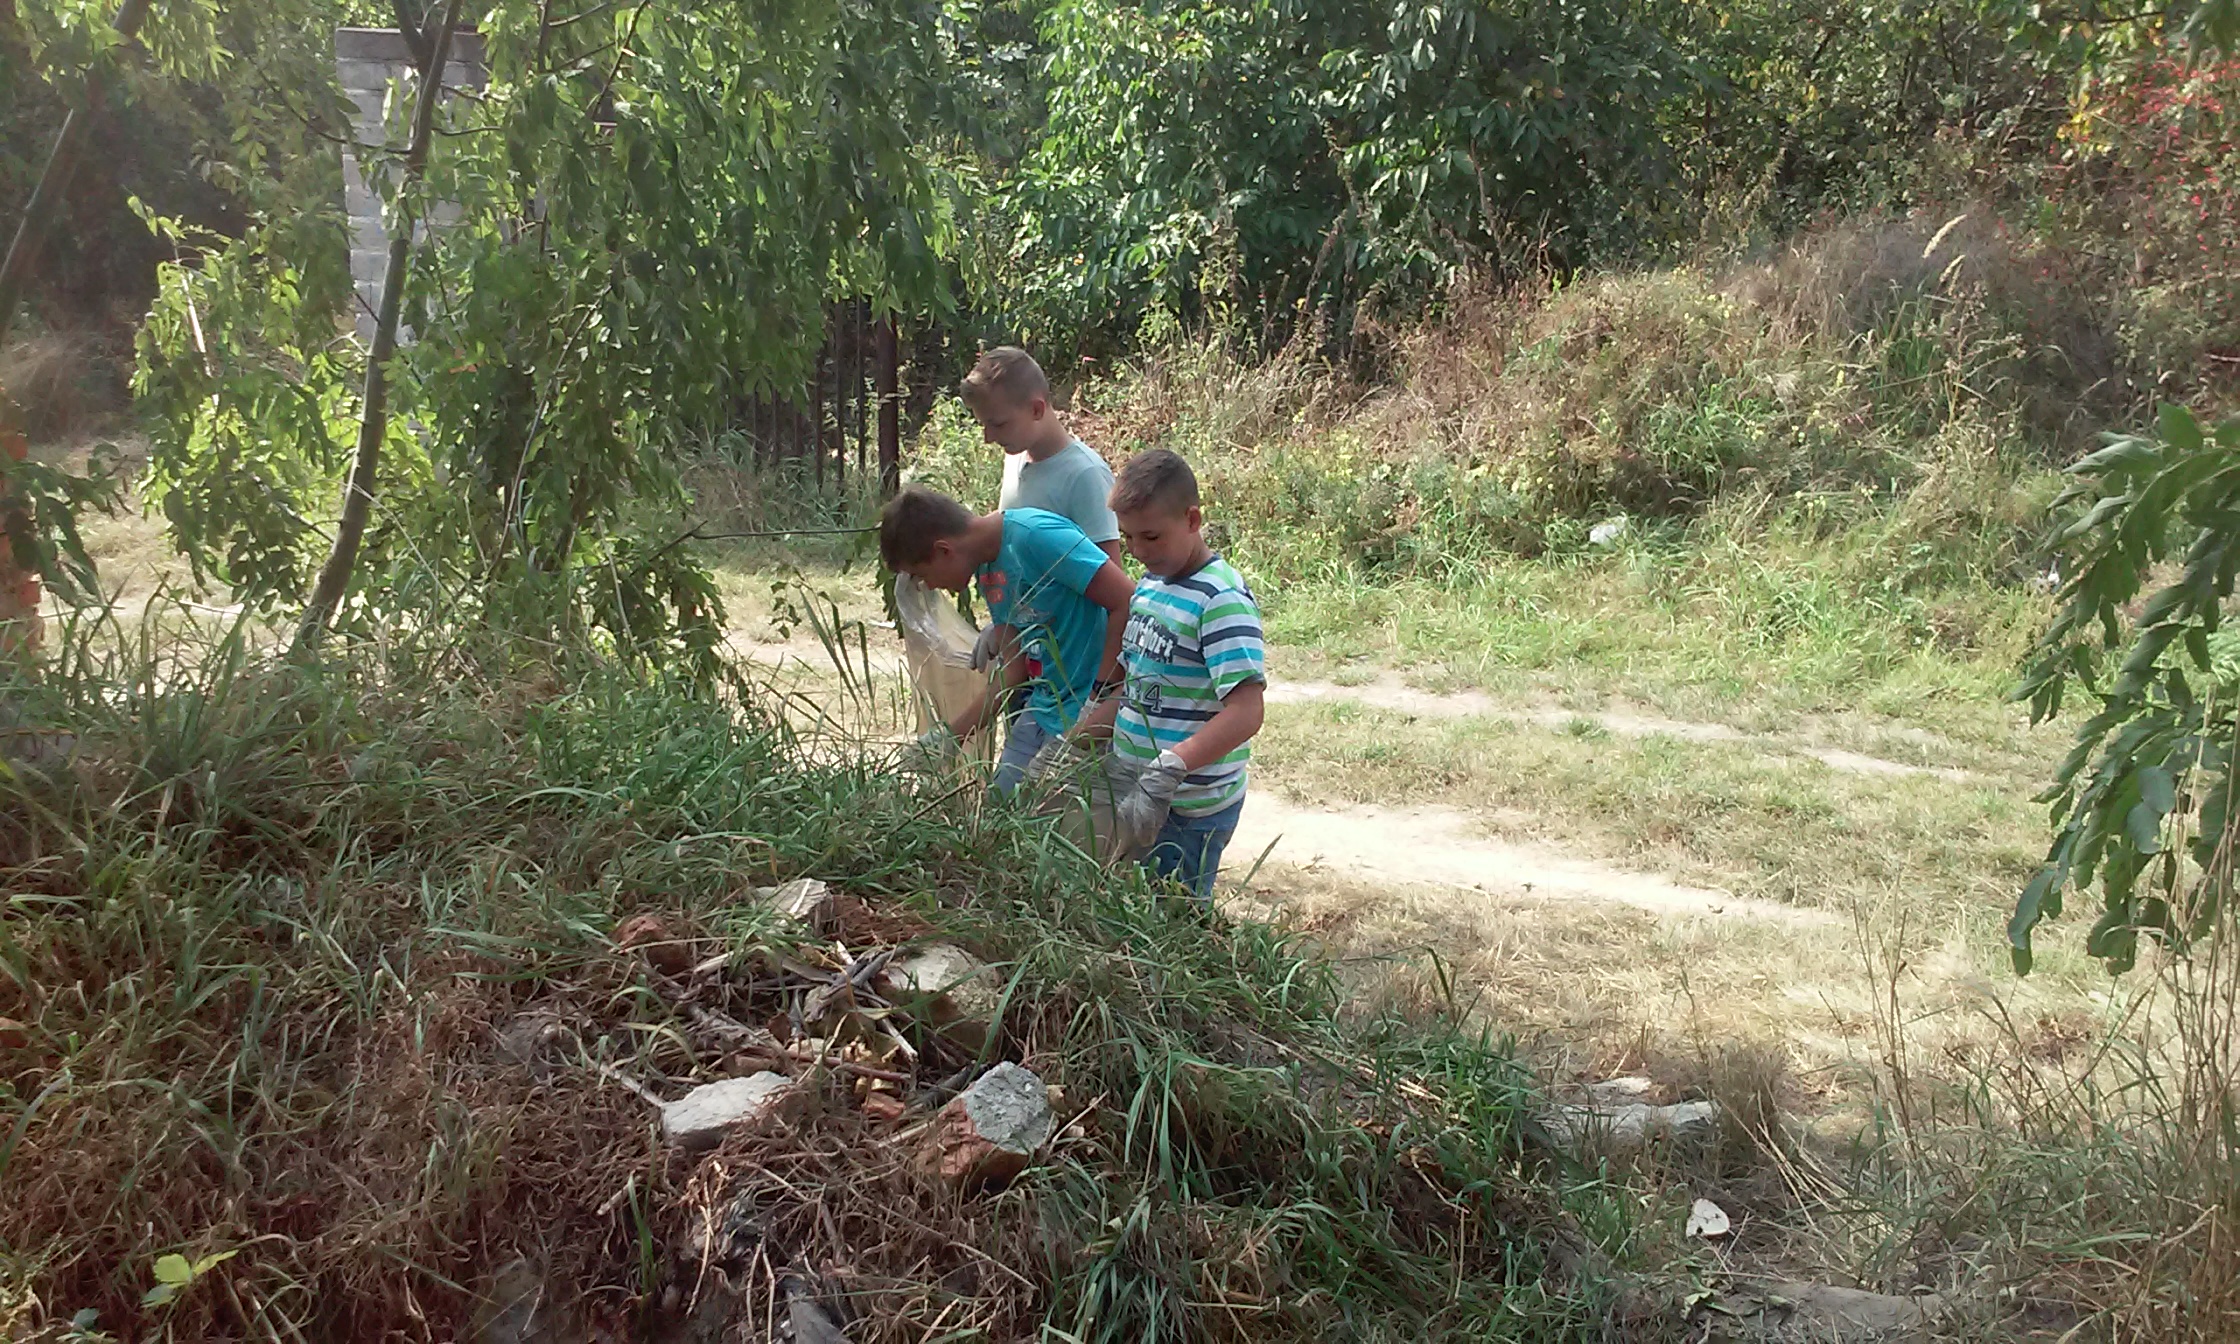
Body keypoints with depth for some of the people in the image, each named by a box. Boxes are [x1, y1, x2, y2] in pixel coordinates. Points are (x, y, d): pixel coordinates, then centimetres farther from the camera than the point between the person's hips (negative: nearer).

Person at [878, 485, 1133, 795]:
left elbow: (1127, 604, -21)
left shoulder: (1035, 535, -18)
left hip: (1086, 719, -9)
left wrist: (1103, 695, -18)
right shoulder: (986, 568, 10)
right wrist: (947, 736, 14)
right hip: (1040, 711, 9)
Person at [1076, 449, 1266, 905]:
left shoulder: (1222, 599, -18)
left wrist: (1170, 768, -37)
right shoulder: (1149, 585, 10)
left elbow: (1246, 712, -28)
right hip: (1136, 795, 8)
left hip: (1188, 811, -8)